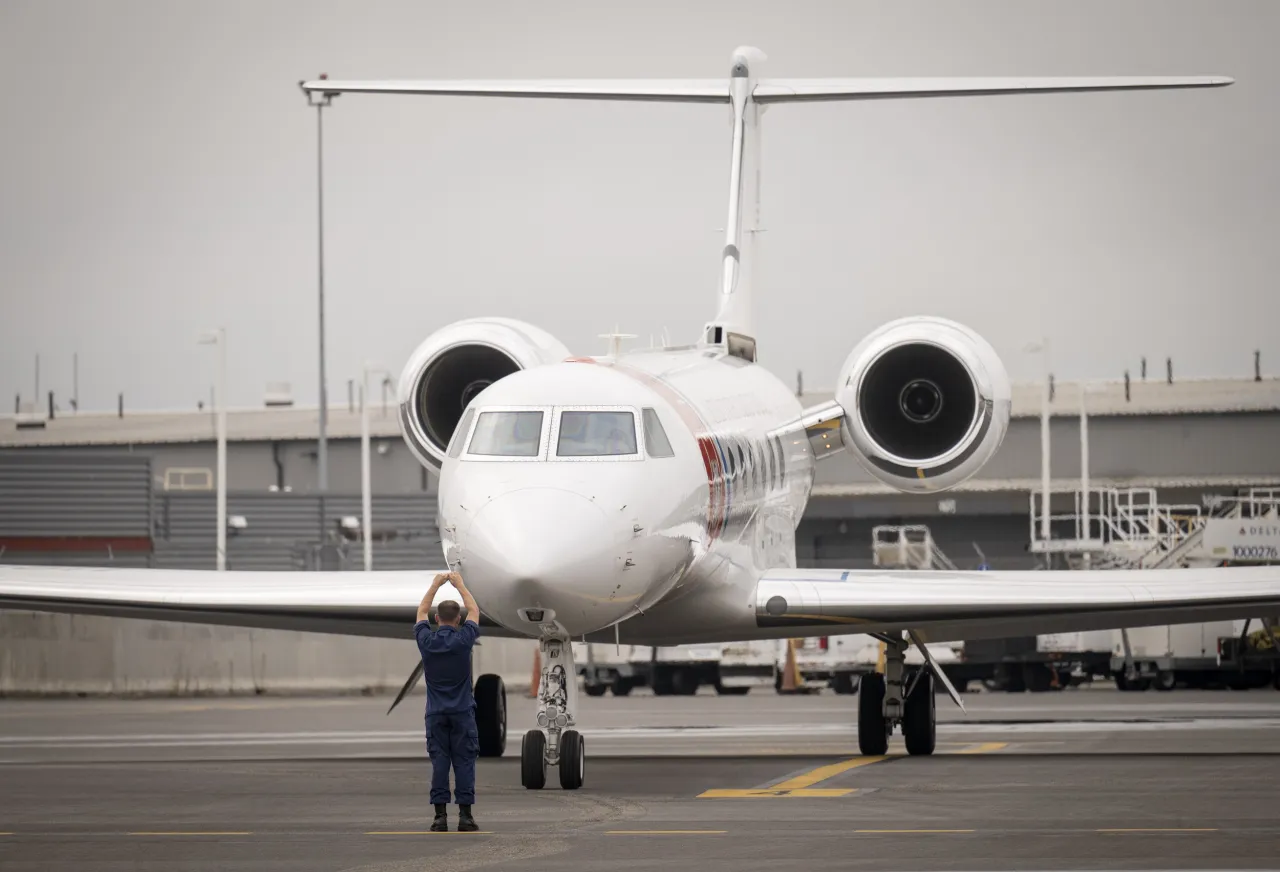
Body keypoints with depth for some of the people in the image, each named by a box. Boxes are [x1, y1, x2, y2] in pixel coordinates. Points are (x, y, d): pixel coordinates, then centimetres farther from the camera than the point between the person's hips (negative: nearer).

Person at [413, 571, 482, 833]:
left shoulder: (426, 640, -3)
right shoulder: (463, 639, -8)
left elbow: (421, 612, 16)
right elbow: (474, 611, 10)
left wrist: (435, 585, 23)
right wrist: (460, 584, 20)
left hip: (436, 713, 2)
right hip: (462, 712, -2)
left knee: (439, 763, 1)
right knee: (464, 763, -1)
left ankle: (440, 816, -4)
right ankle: (465, 816, -5)